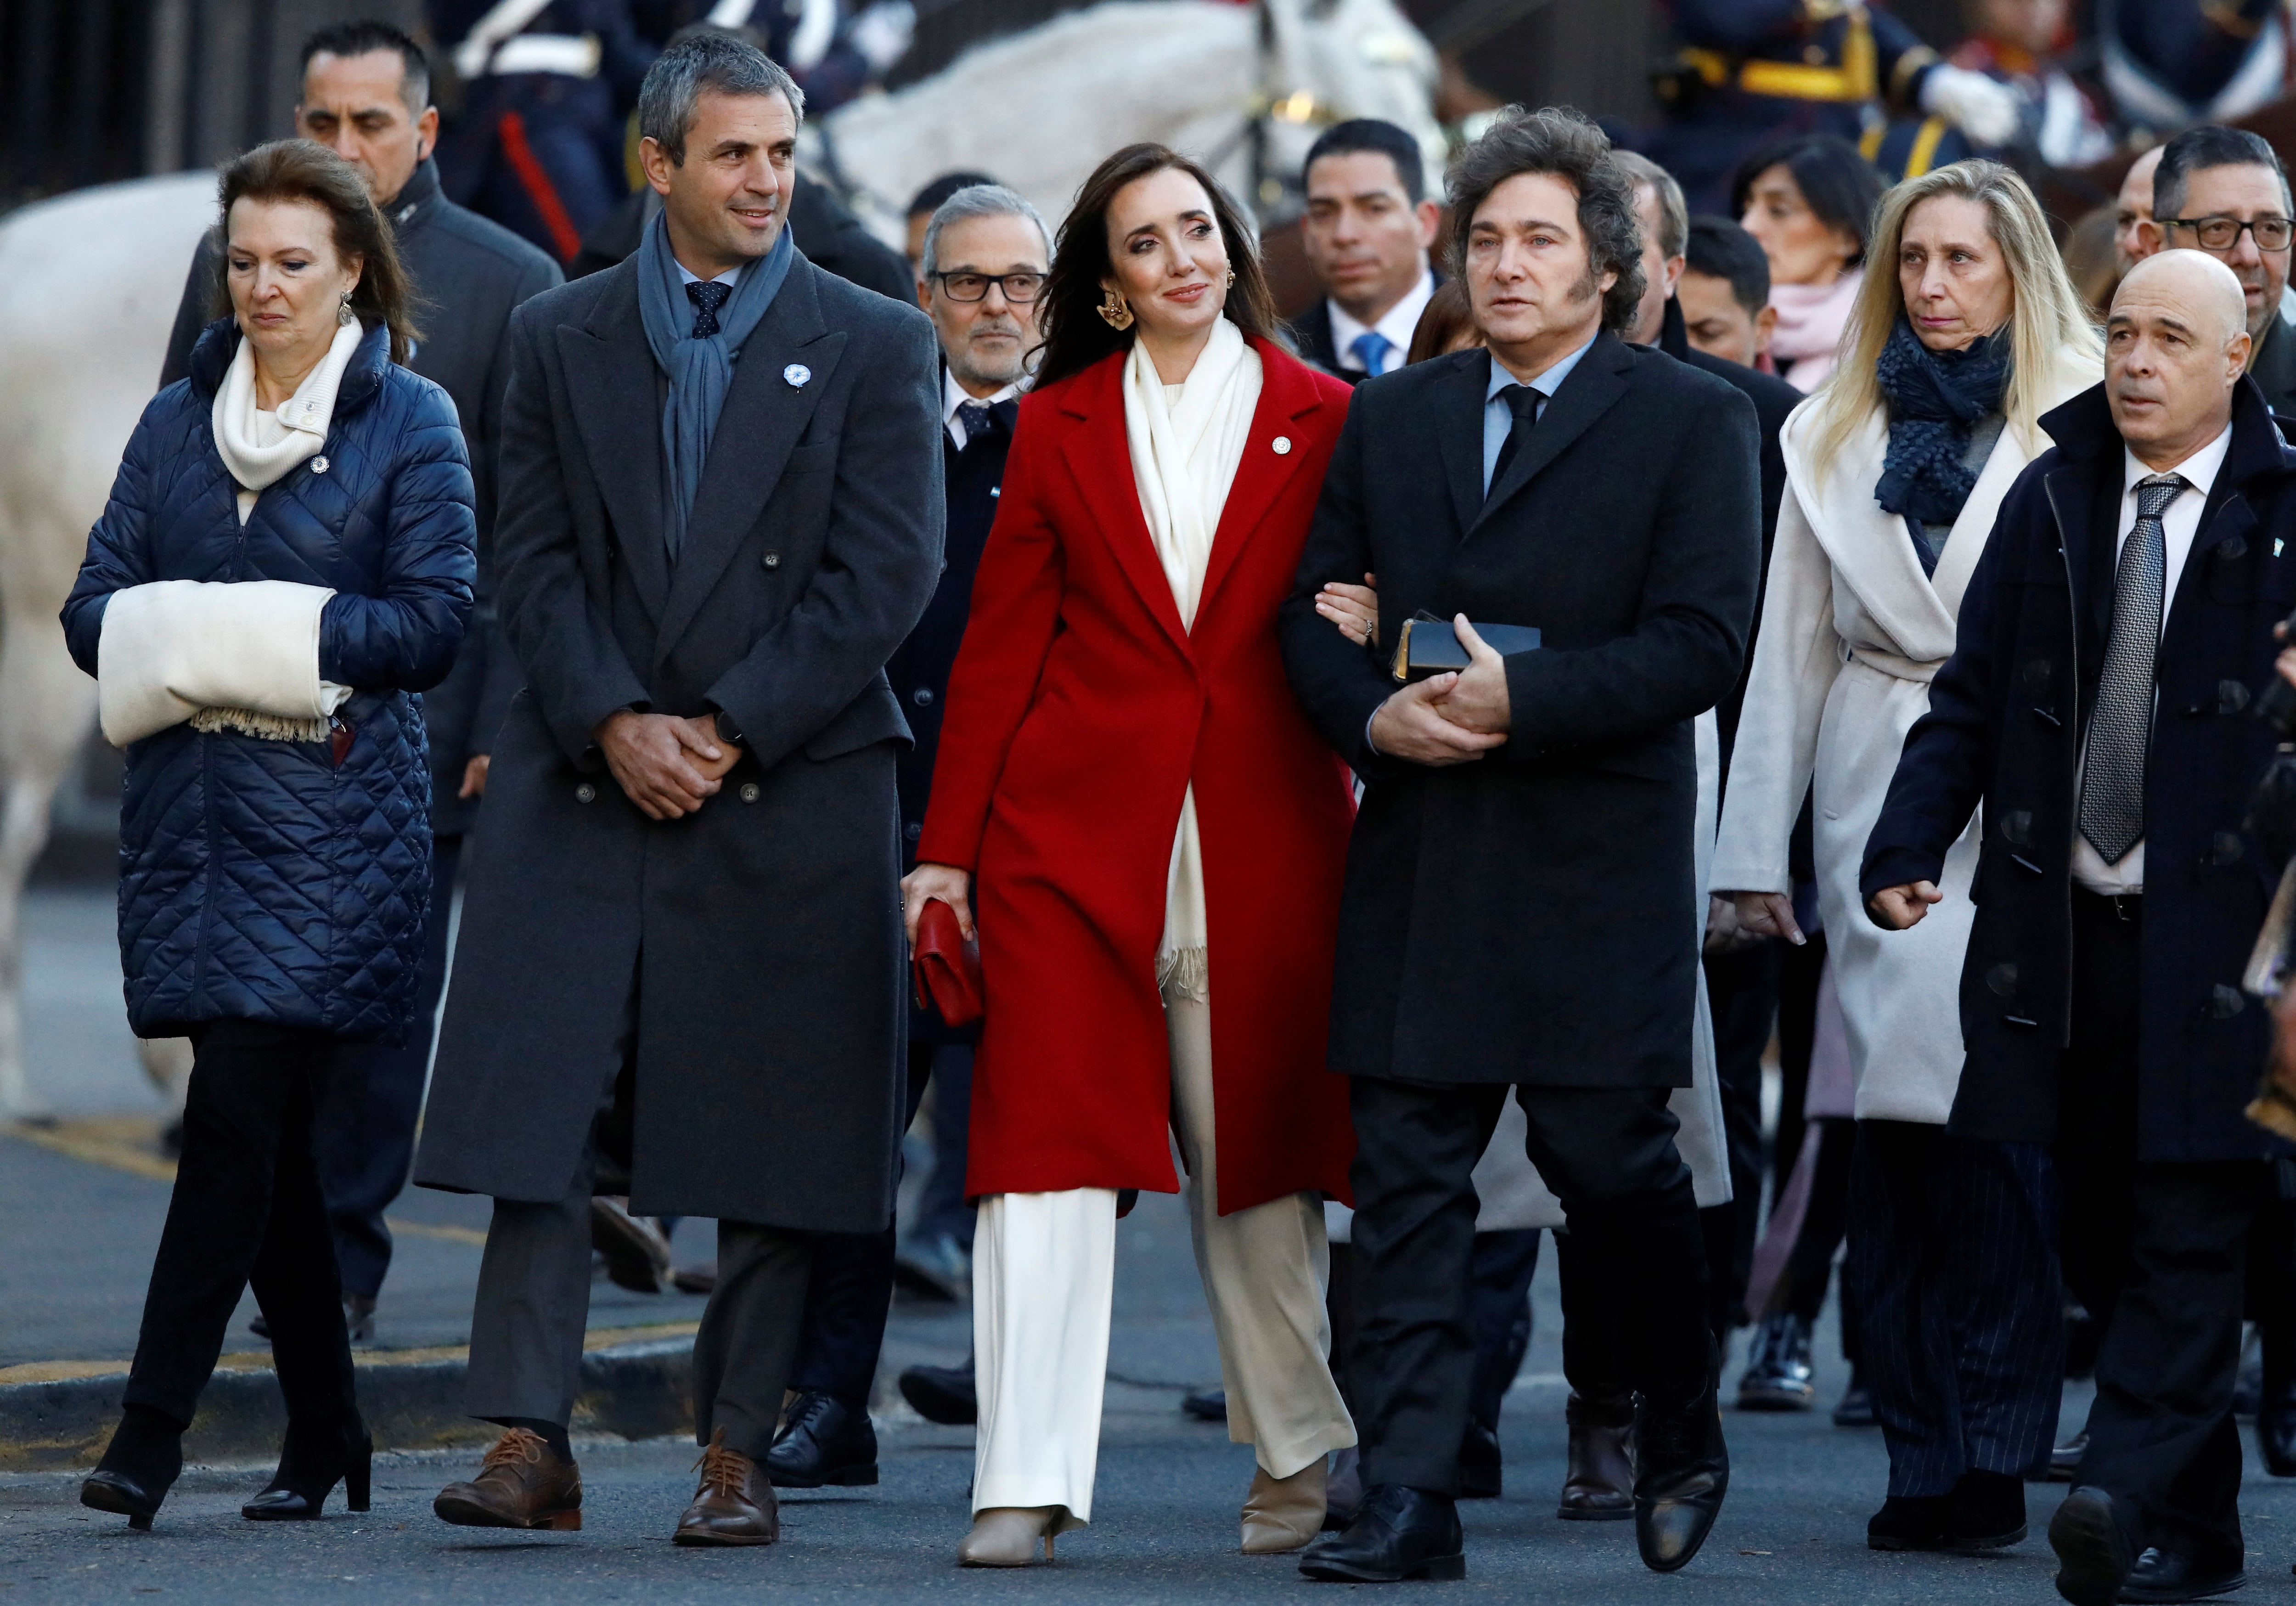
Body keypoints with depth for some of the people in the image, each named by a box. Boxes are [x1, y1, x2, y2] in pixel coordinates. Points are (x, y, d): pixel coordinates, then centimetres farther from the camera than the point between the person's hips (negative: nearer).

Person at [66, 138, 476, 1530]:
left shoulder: (411, 423, 1)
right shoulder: (177, 422, 15)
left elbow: (436, 619, -7)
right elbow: (97, 605, 10)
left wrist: (266, 636, -13)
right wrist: (177, 643, -11)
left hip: (332, 823, -5)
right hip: (191, 816, 5)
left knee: (241, 1114, -12)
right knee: (270, 1137, 7)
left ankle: (153, 1429, -15)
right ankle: (327, 1433, 17)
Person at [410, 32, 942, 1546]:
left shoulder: (877, 346, 5)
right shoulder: (560, 337, 11)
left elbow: (885, 576, -3)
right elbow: (537, 557, 5)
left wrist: (730, 732, -9)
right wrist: (610, 724, -10)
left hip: (796, 789, -1)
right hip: (583, 786, 1)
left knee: (776, 1144, 0)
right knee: (538, 1117, -7)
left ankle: (738, 1452, 6)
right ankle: (533, 1444, -5)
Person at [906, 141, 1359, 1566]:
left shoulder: (1322, 420, 6)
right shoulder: (1061, 427, 8)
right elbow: (1001, 647, 7)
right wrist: (947, 848, 4)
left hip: (1261, 841, 0)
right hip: (1075, 826, 0)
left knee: (1257, 1154, 7)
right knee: (1049, 1137, -8)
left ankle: (1300, 1458, 24)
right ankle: (1029, 1482, -8)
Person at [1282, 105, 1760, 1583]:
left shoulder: (1692, 422, 0)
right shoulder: (1390, 420, 14)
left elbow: (1702, 643, -9)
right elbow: (1315, 613, 12)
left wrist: (1520, 702, -18)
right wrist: (1375, 715, -9)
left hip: (1597, 866, -4)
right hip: (1418, 859, 4)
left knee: (1610, 1159, 1)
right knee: (1407, 1183, -1)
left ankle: (1683, 1428, 27)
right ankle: (1408, 1503, 0)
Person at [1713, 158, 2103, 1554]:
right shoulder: (1835, 437, 16)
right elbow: (1793, 649, 15)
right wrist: (1757, 850, 11)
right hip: (1882, 807, 4)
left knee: (1992, 1116, -12)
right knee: (1892, 1126, 1)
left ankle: (1989, 1452, -6)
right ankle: (1927, 1459, 5)